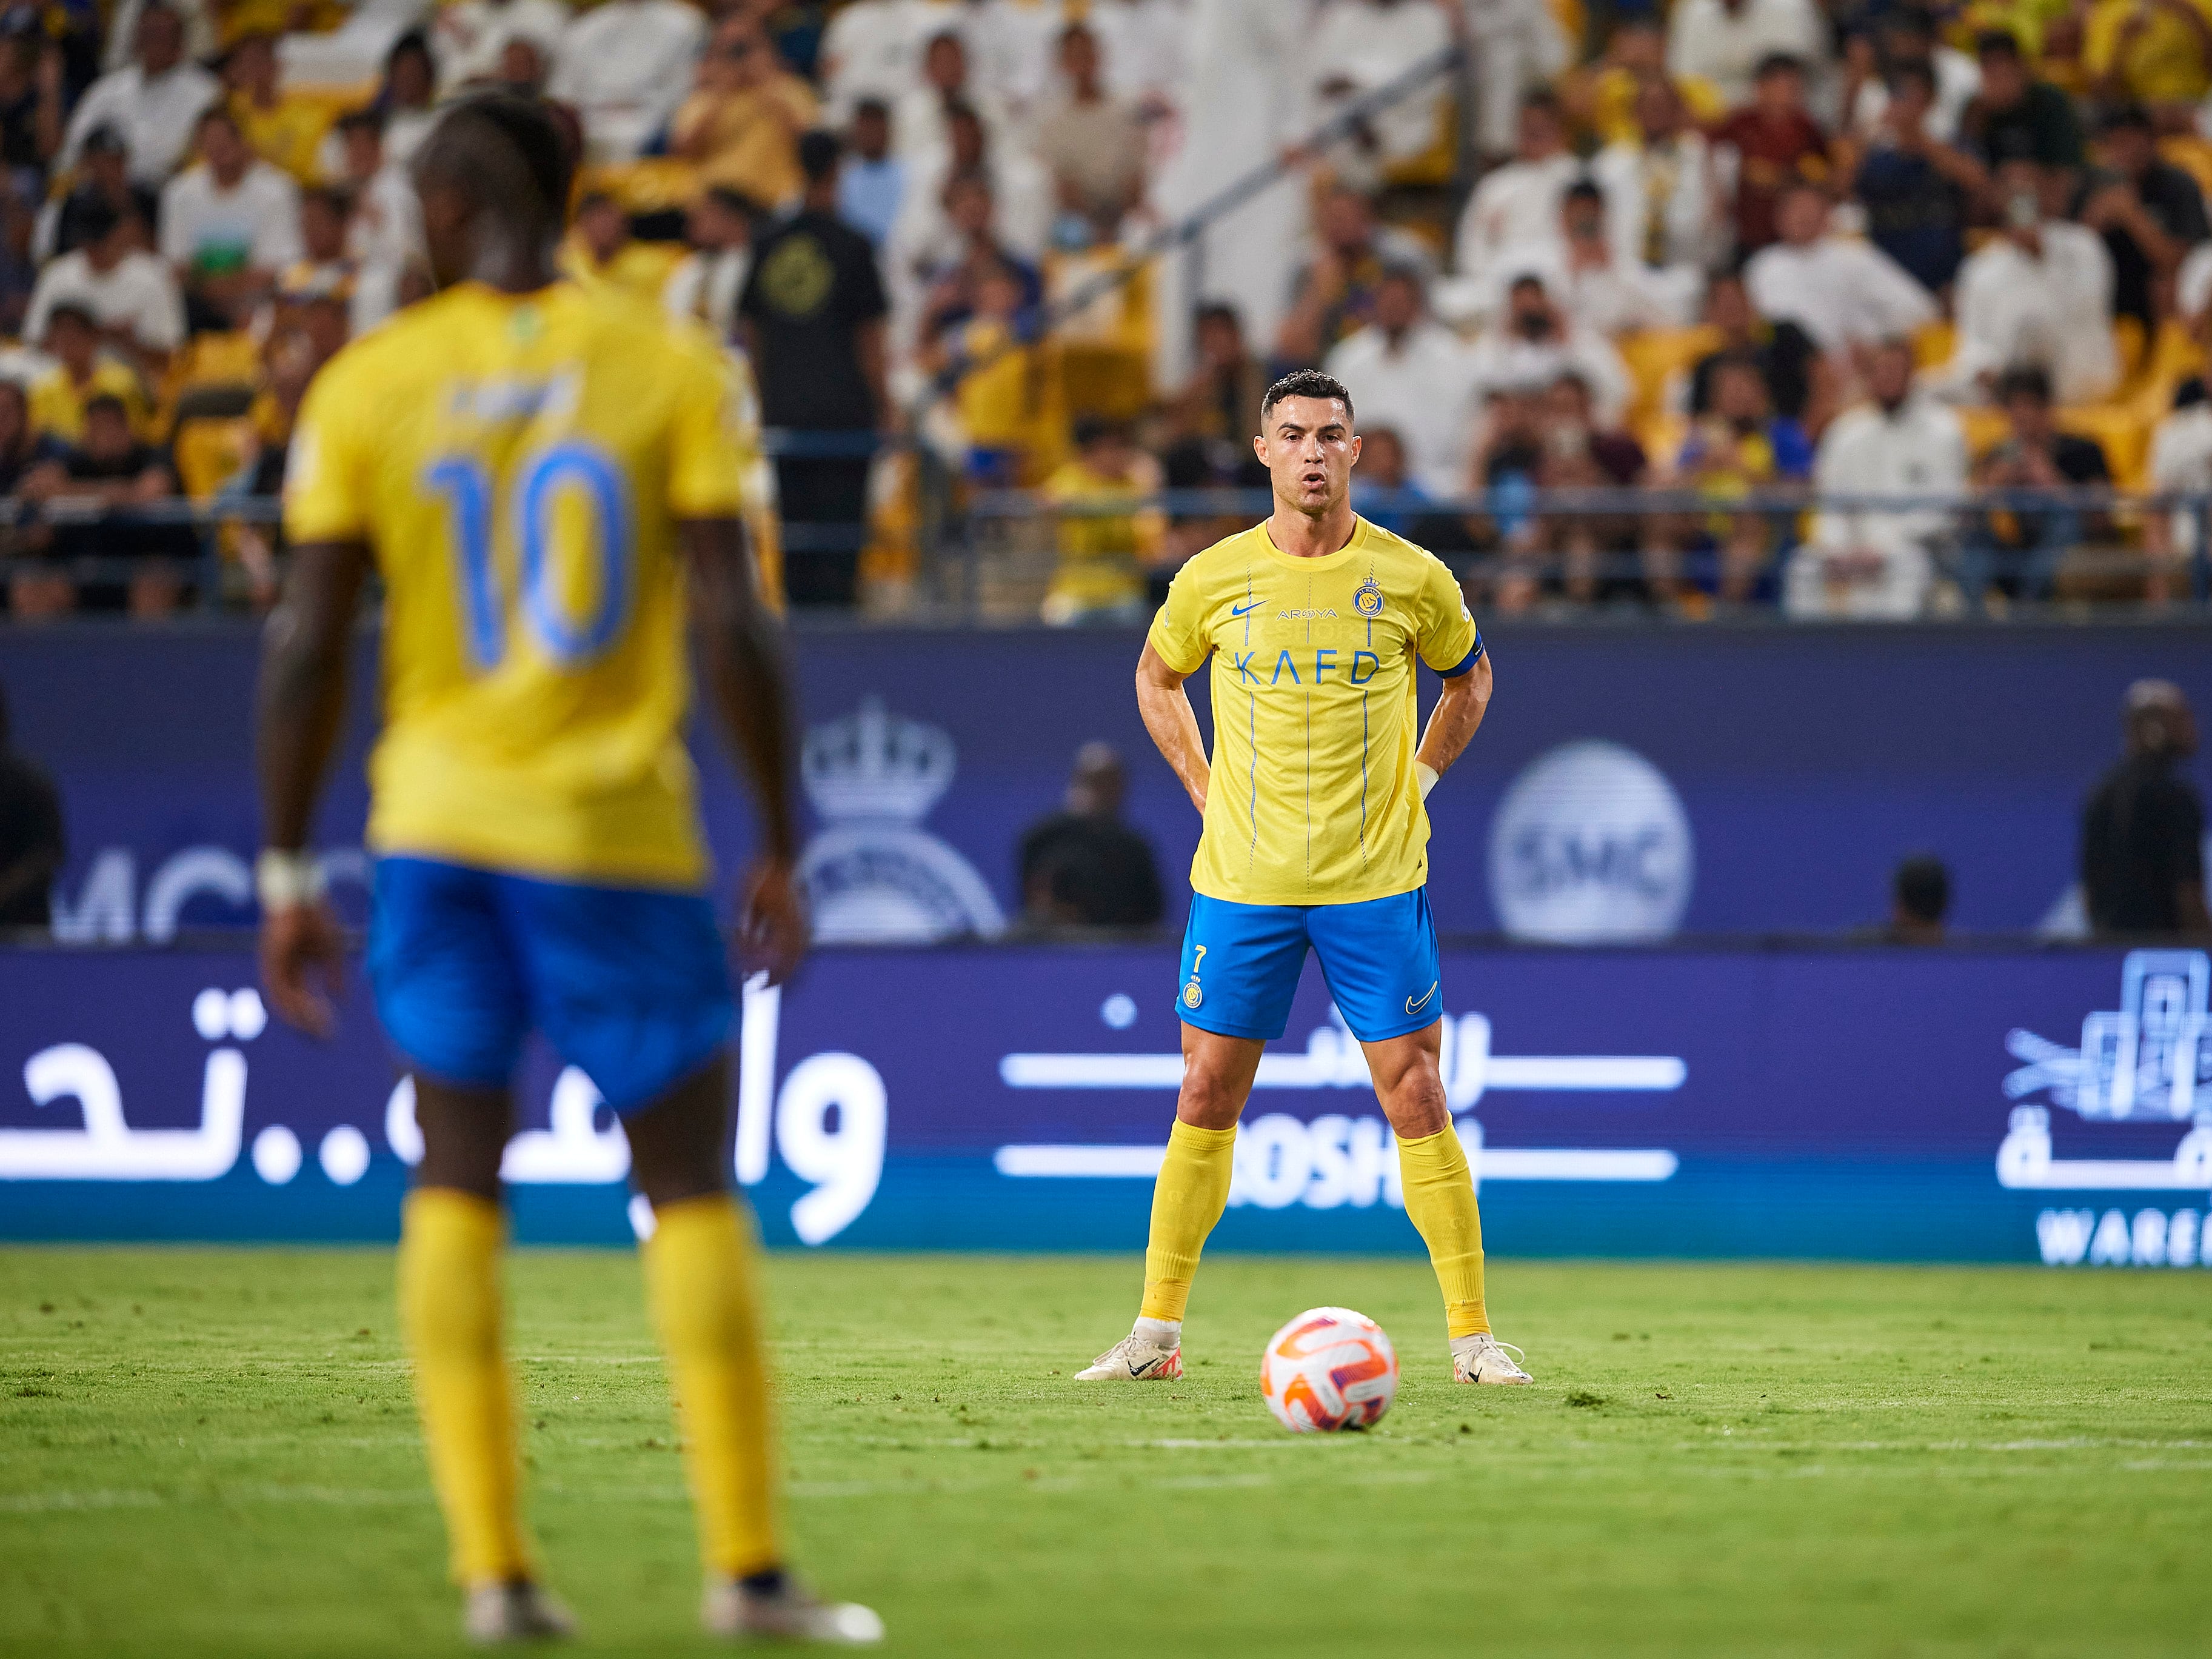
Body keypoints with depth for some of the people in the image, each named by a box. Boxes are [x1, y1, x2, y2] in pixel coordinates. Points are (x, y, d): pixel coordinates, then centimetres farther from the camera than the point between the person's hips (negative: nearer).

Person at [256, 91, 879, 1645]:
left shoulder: (367, 385, 0)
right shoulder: (670, 367, -3)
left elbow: (308, 644, -2)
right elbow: (733, 624, -8)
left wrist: (287, 874, 6)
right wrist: (783, 848, -1)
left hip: (436, 817, 2)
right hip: (619, 831, -2)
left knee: (457, 1181, 9)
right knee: (692, 1187, 5)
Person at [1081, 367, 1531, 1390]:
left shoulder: (1411, 579, -3)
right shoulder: (1214, 579, -1)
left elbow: (1469, 674, 17)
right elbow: (1156, 678, 18)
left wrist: (1419, 778, 5)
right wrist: (1207, 793, 7)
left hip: (1378, 882, -1)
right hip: (1242, 882, 1)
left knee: (1415, 1095, -3)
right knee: (1207, 1096, 3)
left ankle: (1472, 1336, 2)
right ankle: (1155, 1334, 11)